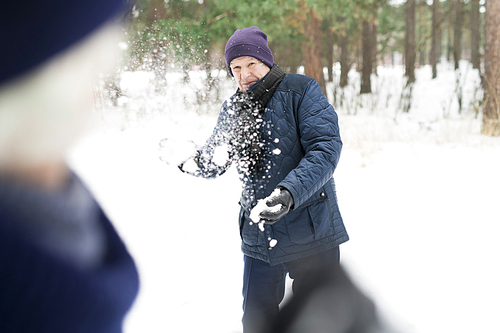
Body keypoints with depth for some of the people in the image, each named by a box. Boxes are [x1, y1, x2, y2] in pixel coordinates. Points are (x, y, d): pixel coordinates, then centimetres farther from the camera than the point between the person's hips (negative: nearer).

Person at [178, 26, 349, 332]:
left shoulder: (301, 91, -9)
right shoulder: (234, 109, 7)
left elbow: (326, 147, -19)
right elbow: (213, 166, 12)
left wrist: (289, 192, -34)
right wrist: (190, 161, -12)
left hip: (310, 234, -4)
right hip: (259, 236, 4)